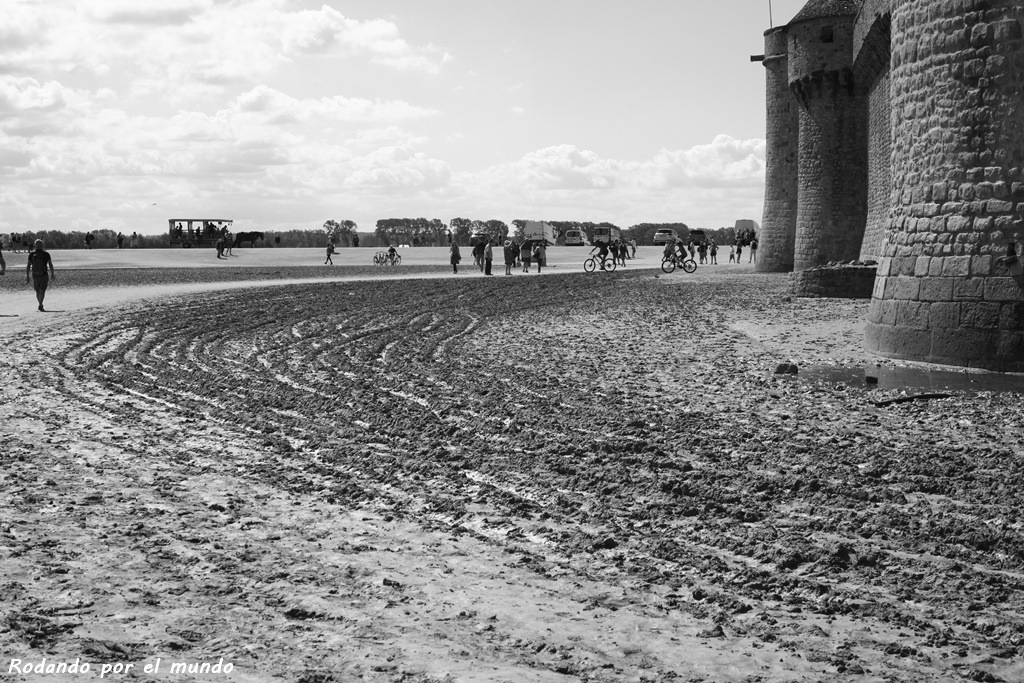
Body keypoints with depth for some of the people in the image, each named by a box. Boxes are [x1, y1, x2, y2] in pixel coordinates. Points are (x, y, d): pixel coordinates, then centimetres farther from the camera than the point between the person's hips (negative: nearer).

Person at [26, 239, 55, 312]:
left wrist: (27, 277, 1)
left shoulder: (31, 255, -2)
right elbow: (50, 265, -2)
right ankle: (40, 305, -21)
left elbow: (28, 266, -3)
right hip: (44, 275, -2)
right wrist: (52, 274, 10)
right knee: (42, 291, -4)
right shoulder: (46, 254, -5)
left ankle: (40, 305, 27)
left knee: (37, 292, 17)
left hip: (35, 276, 2)